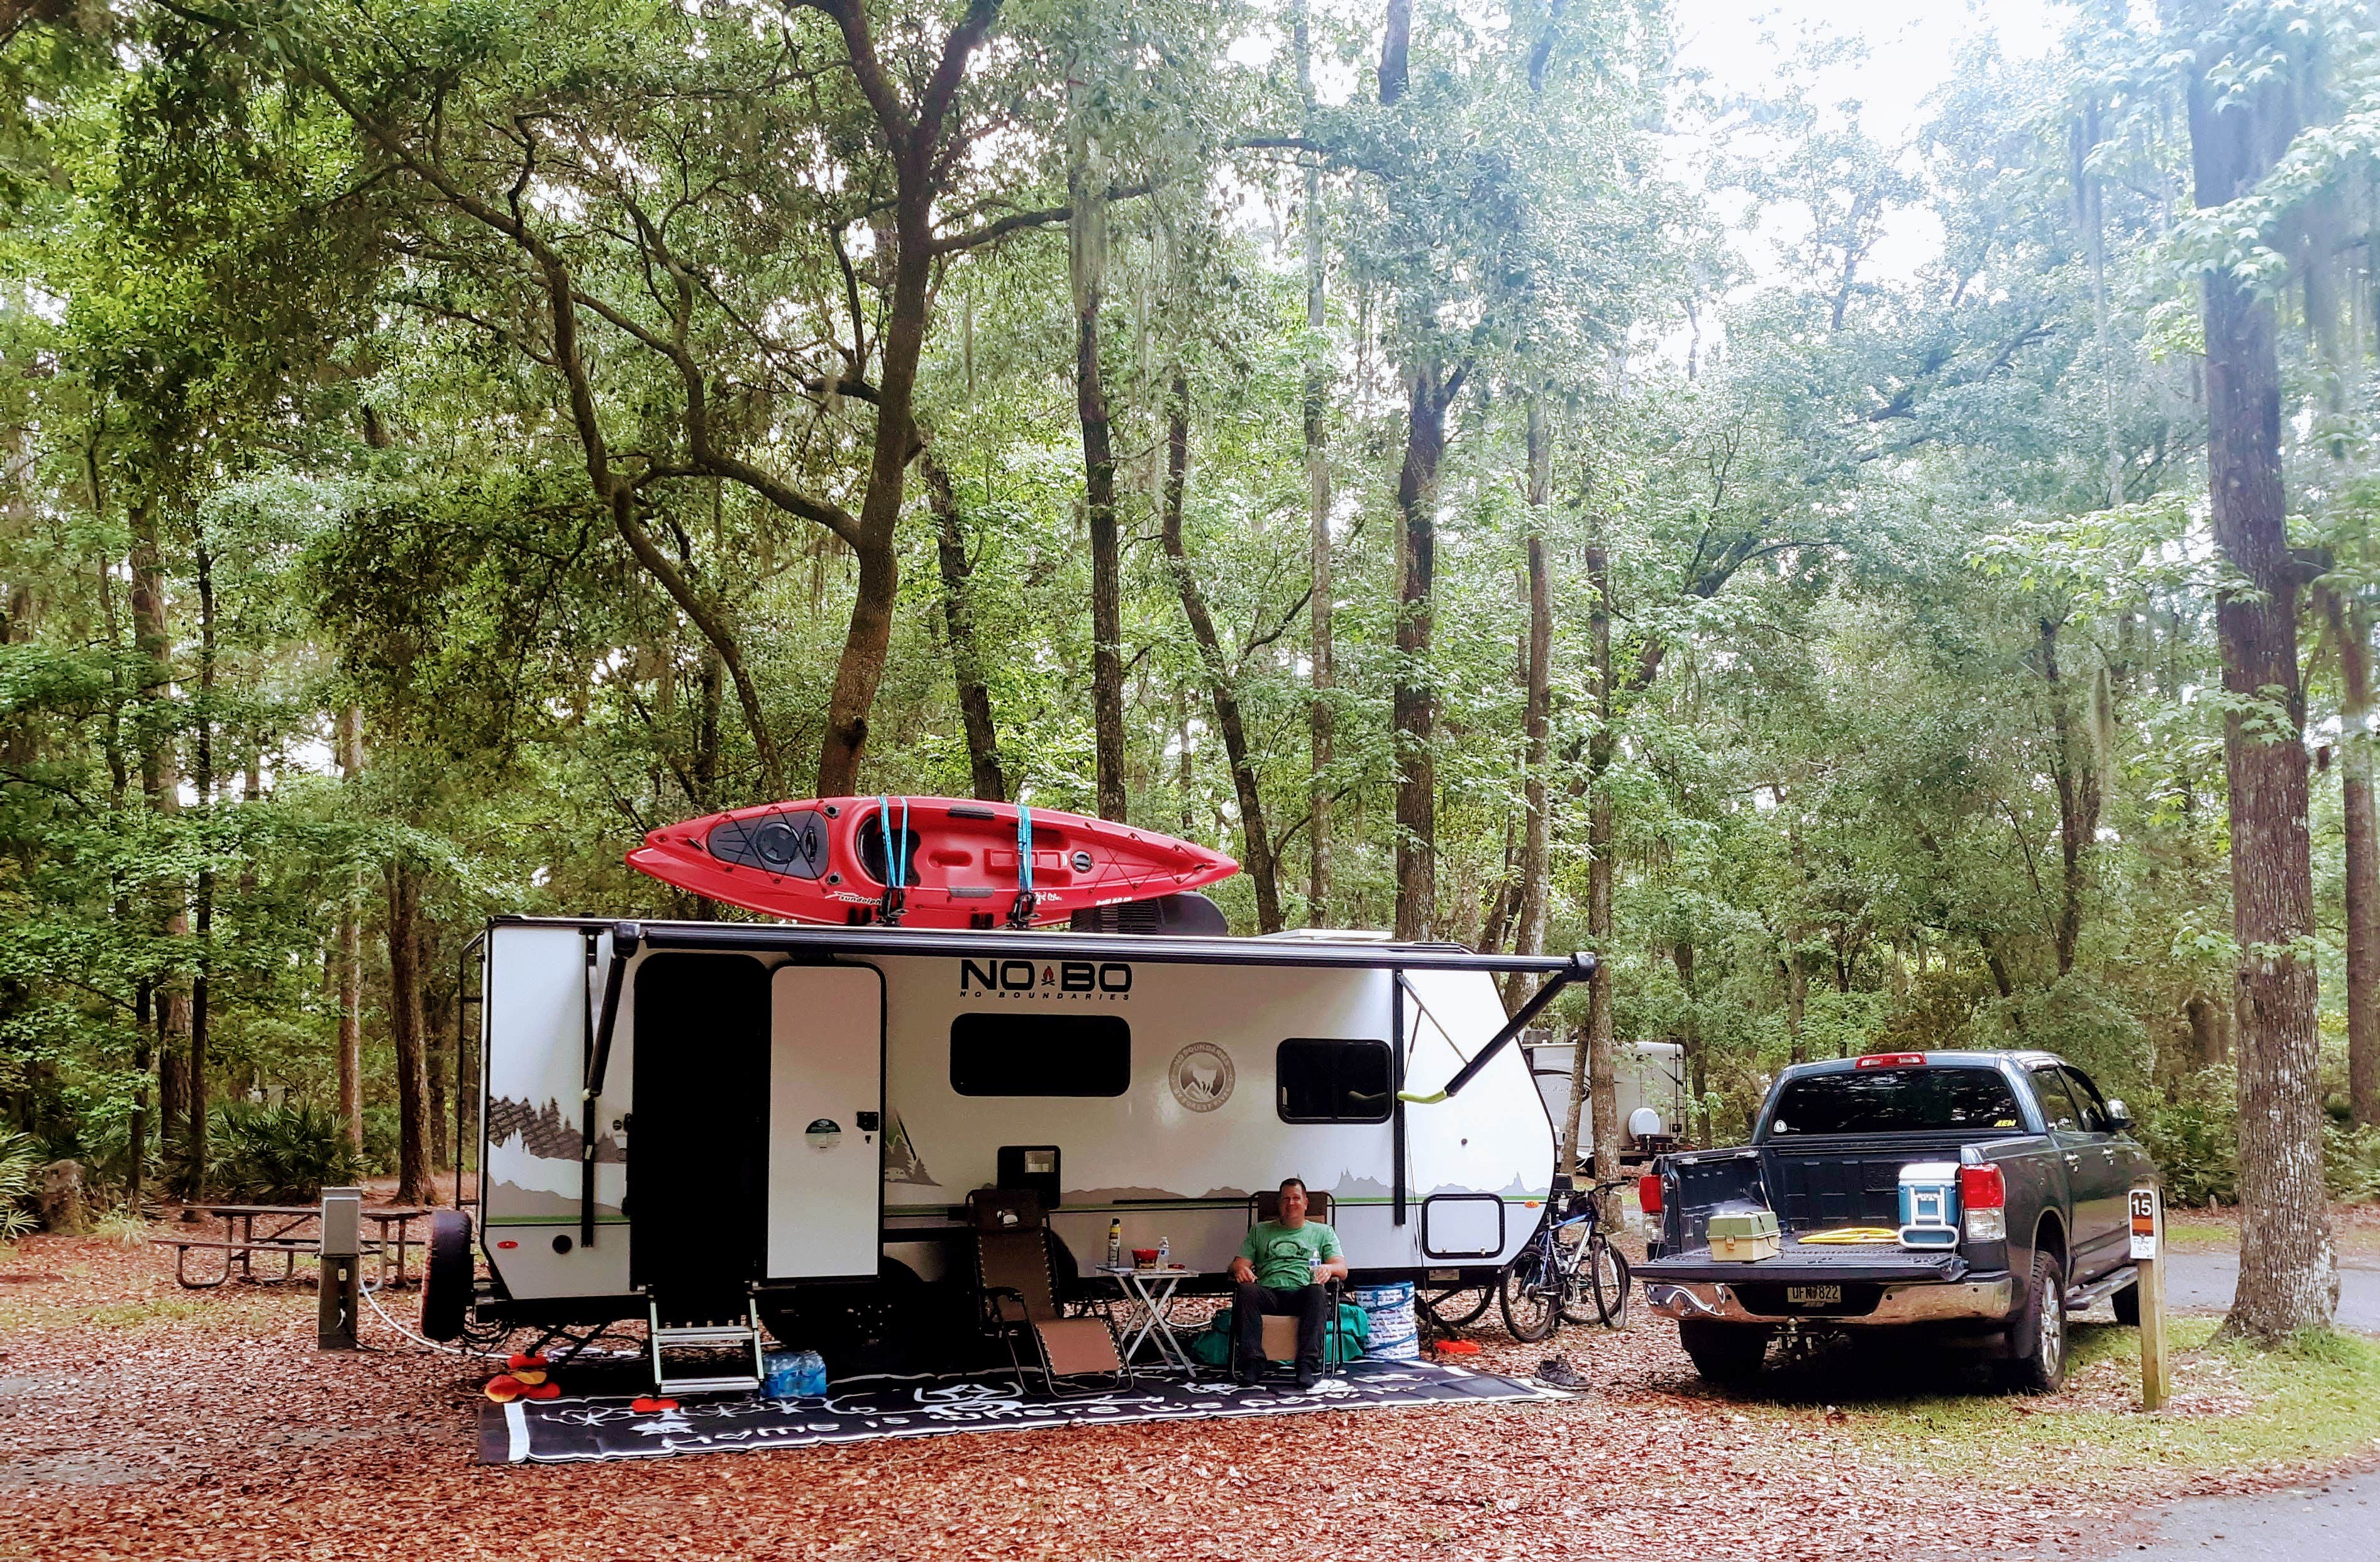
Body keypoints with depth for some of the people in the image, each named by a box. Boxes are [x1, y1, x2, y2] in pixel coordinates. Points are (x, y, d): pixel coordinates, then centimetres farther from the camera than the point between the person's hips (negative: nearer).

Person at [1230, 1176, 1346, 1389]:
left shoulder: (1323, 1232, 25)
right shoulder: (1260, 1231, 29)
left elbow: (1342, 1269, 12)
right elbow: (1240, 1262, 19)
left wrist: (1328, 1268, -13)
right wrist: (1240, 1269, -7)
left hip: (1303, 1293, -1)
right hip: (1269, 1293, 1)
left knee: (1316, 1292, -37)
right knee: (1246, 1291, -33)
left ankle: (1309, 1364, -43)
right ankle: (1252, 1362, -37)